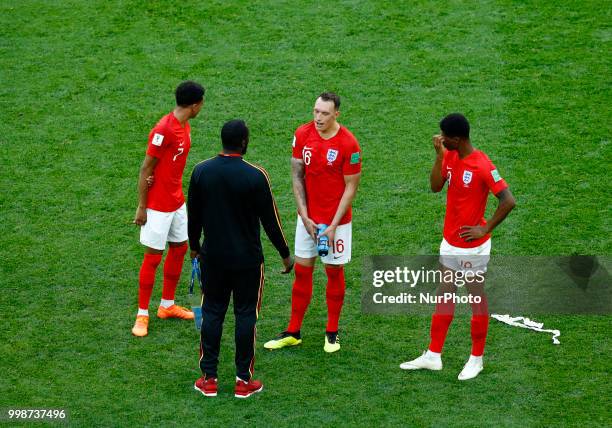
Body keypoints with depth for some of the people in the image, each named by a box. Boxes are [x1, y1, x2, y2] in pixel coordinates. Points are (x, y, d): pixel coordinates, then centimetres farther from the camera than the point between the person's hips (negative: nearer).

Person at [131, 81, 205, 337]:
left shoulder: (185, 127, 6)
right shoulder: (164, 130, -22)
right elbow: (146, 168, -17)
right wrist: (141, 207, -15)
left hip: (177, 202, 9)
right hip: (158, 206, -9)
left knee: (179, 249, 16)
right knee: (153, 257, -2)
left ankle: (167, 306, 30)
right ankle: (142, 315, 8)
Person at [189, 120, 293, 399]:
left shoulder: (201, 171, -4)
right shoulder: (255, 176, -15)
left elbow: (193, 215, 6)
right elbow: (270, 219, -9)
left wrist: (194, 246, 22)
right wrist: (285, 254, 3)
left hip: (212, 257, 3)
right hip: (247, 259, -3)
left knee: (212, 313, 11)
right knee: (246, 315, 6)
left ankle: (208, 379, 15)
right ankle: (244, 381, 12)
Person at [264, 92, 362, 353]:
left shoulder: (348, 143, -16)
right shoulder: (303, 134, -5)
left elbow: (351, 187, -11)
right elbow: (297, 176, 0)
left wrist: (333, 225, -14)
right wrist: (304, 216, -7)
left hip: (336, 220, -3)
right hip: (308, 217, 3)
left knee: (334, 272, 8)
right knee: (302, 270, 8)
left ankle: (332, 333, 20)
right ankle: (293, 332, 17)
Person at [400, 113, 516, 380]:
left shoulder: (482, 166, -22)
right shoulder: (450, 157, 1)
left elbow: (508, 201, -23)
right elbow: (435, 186, 0)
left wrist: (485, 229, -18)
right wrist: (439, 155, -9)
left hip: (472, 246, -8)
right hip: (449, 242, 8)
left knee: (476, 298, 7)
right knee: (444, 296, 14)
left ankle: (477, 359, 21)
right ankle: (433, 356, 22)